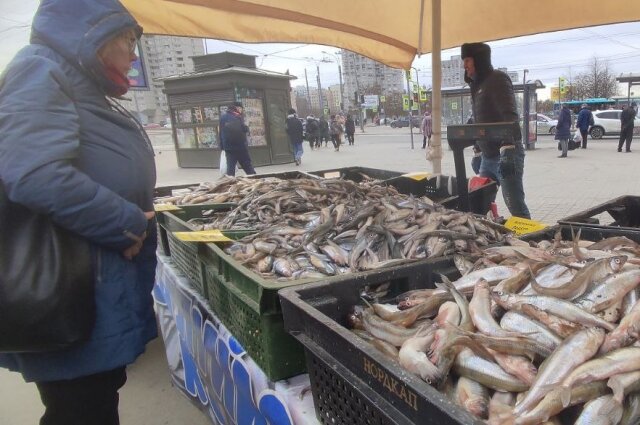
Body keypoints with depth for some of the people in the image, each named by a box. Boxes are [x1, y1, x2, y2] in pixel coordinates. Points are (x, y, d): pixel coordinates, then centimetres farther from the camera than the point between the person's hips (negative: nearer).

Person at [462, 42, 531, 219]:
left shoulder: (497, 79, -9)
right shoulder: (478, 84, 18)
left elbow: (510, 117, -22)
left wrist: (507, 150, -33)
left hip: (506, 154, -9)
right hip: (488, 156, 9)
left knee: (515, 206, -8)